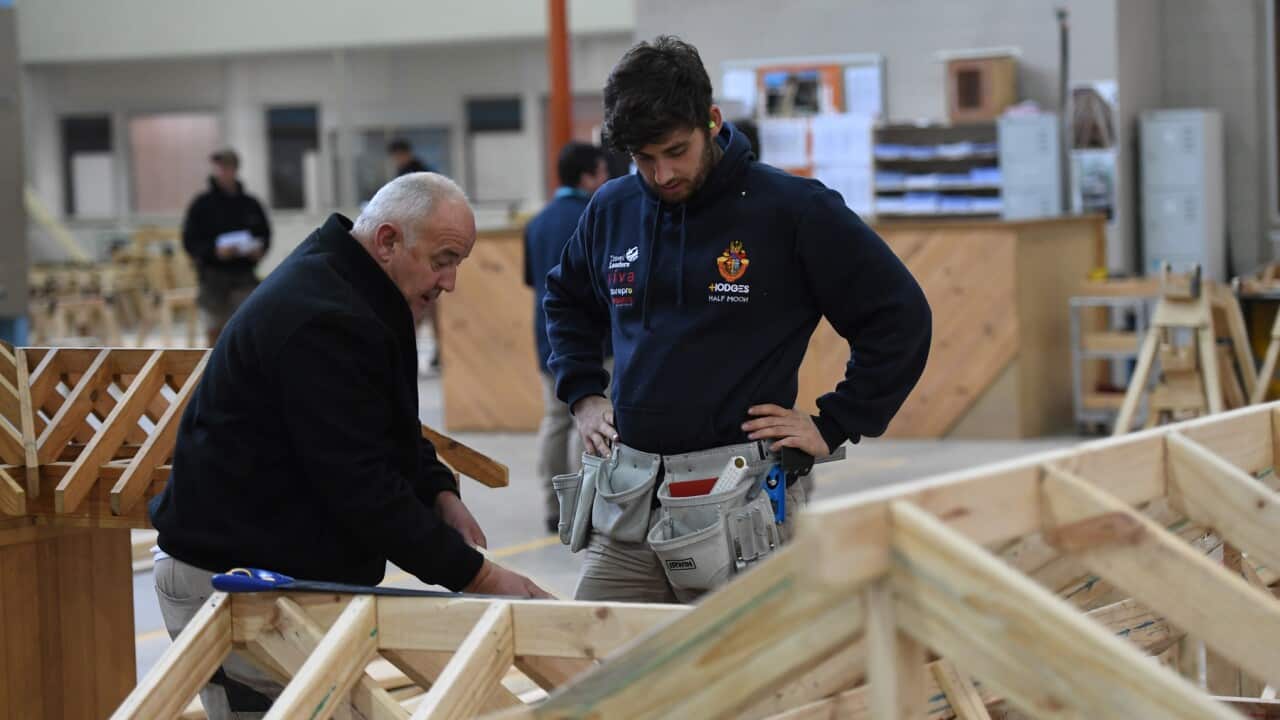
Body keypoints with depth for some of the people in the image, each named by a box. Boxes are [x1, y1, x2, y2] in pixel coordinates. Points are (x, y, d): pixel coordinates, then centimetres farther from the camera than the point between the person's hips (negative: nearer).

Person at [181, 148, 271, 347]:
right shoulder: (202, 204, -1)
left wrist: (260, 249, -6)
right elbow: (190, 241, -3)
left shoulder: (250, 204, 6)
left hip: (244, 275, 1)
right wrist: (214, 251, -20)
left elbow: (265, 234, 16)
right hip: (213, 275, -1)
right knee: (216, 334, 5)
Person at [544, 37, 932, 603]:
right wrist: (581, 395, 17)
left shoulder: (793, 210, -6)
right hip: (623, 503, 5)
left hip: (737, 508, -4)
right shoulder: (611, 210, 10)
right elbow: (565, 301, 31)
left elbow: (901, 317, -1)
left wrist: (832, 427, -4)